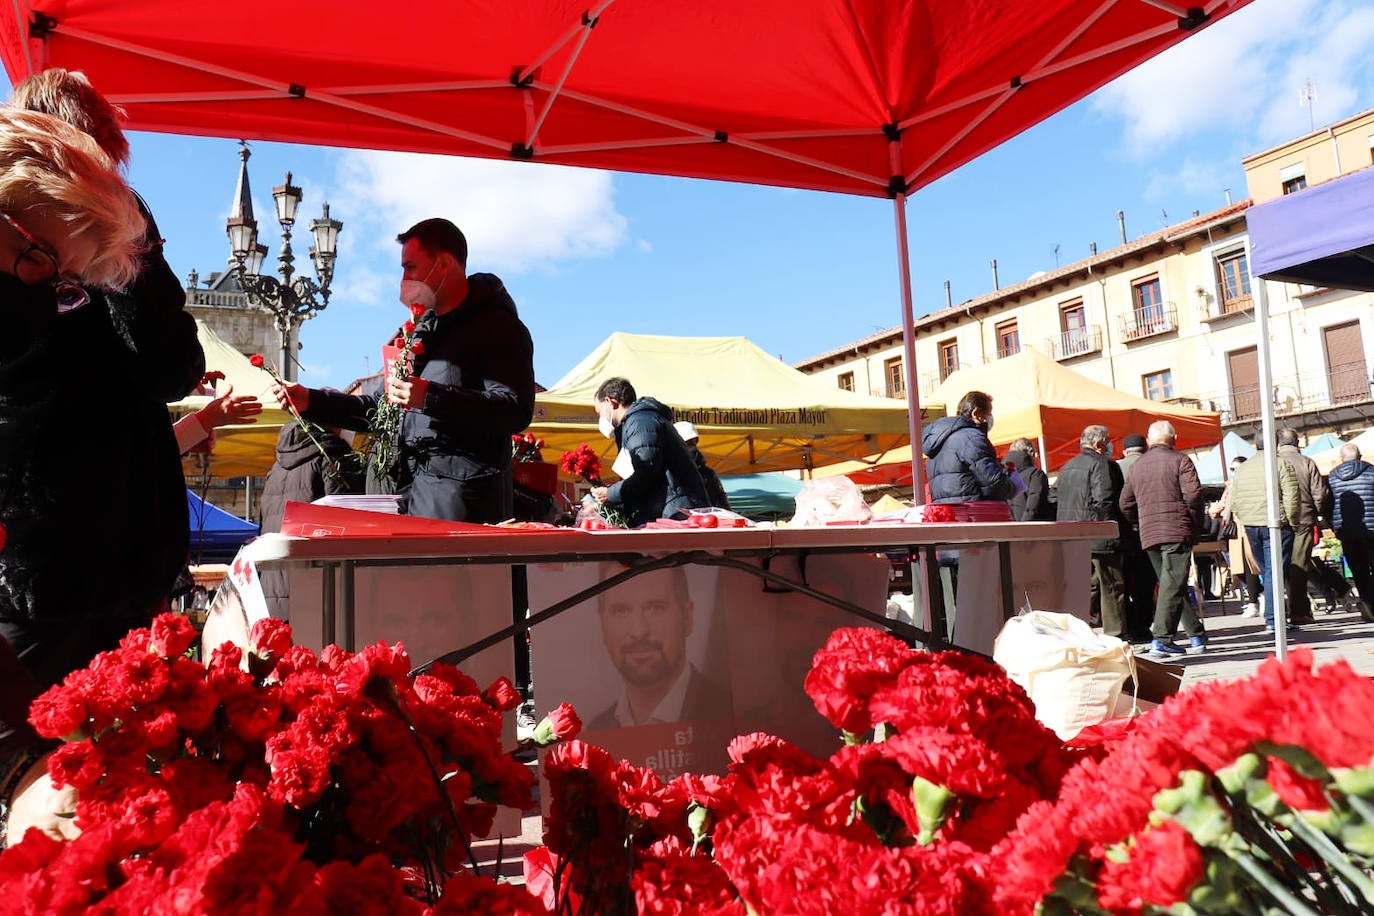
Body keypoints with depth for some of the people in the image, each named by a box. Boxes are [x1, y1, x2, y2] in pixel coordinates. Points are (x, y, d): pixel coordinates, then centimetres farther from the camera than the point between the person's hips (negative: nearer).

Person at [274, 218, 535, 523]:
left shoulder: (496, 326, -4)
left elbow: (516, 411, -18)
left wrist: (431, 397, -25)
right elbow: (380, 407, 30)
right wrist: (311, 401, 17)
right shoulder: (420, 330, 24)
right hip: (409, 491, 8)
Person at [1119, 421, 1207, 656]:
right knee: (1173, 585, -5)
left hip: (1148, 535, 5)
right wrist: (1196, 525, 0)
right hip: (1178, 531, -5)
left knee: (1172, 584, 12)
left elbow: (1125, 504, 13)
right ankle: (1160, 639, -10)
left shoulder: (1136, 467, 15)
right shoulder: (1180, 460, -1)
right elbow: (1193, 494, -11)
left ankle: (1197, 635, 17)